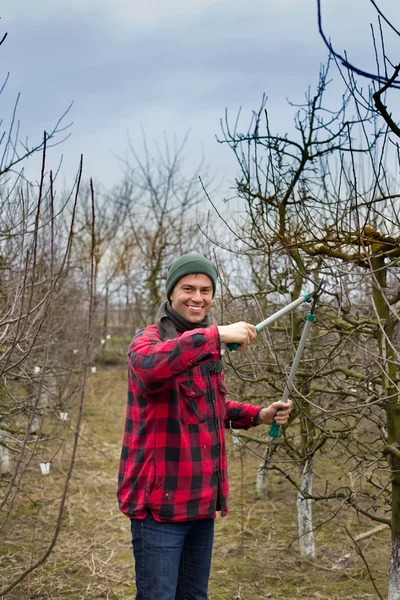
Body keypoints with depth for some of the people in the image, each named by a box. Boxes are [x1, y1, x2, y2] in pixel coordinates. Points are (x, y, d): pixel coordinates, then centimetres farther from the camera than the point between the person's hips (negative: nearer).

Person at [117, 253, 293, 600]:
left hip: (201, 502, 8)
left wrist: (257, 416, 13)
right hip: (161, 502, -8)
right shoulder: (149, 339, -12)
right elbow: (149, 364, -38)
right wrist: (216, 335, -40)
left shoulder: (207, 348, 15)